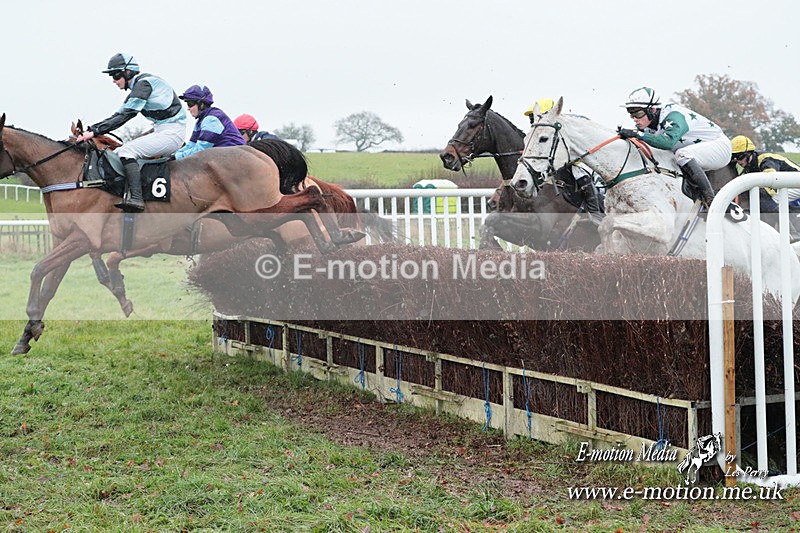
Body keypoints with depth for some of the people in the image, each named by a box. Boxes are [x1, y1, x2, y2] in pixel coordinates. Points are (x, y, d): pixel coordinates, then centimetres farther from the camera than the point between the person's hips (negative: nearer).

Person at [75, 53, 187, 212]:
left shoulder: (144, 83, -13)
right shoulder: (137, 87, 17)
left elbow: (125, 116, -20)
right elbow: (119, 115, 14)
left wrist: (95, 131, -21)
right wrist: (90, 130, 5)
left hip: (172, 132, -10)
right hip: (160, 130, 10)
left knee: (127, 150, -23)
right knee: (117, 152, 6)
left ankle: (136, 198, -33)